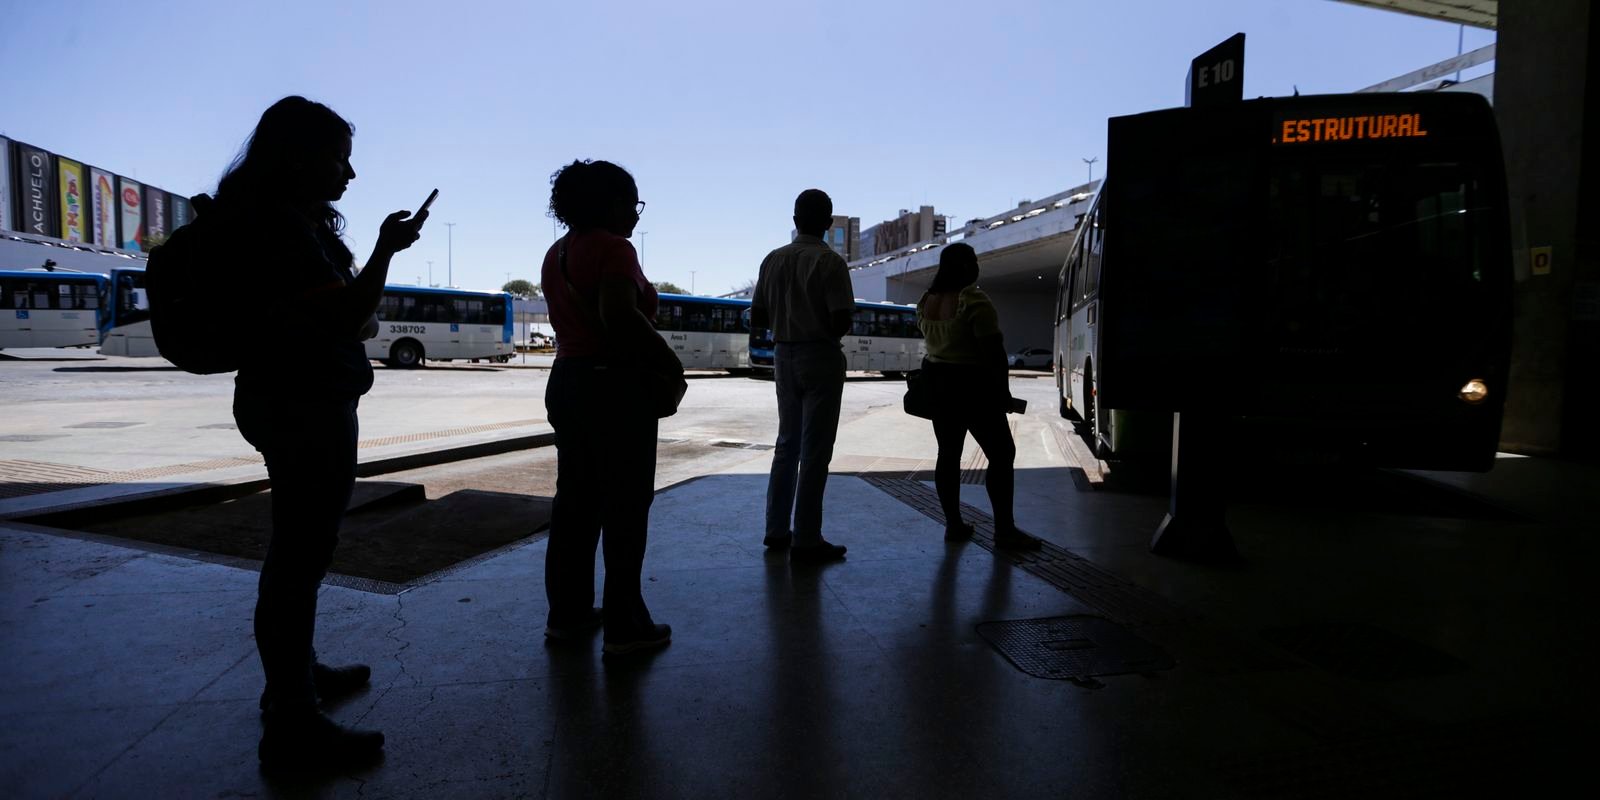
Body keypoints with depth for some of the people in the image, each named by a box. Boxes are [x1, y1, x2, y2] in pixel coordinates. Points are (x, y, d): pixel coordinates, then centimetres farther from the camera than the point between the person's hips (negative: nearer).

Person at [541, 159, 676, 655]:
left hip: (566, 381, 9)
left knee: (575, 500, 15)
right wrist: (666, 358, -18)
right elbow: (620, 315, -29)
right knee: (625, 506, -1)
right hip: (614, 386, -9)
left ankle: (566, 612, 24)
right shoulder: (613, 247, -14)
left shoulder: (558, 252, 15)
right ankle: (625, 626, 6)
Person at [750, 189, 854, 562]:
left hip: (784, 356, 6)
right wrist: (829, 329, 3)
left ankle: (777, 530, 21)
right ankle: (806, 540, 3)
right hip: (820, 357, -6)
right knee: (815, 449, -1)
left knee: (787, 444, 16)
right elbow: (841, 321, -18)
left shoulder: (773, 260, 5)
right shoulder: (830, 262, -11)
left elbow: (756, 318, 6)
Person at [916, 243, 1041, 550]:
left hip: (935, 380, 8)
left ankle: (953, 525, 16)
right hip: (972, 384, -8)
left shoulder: (926, 301, 8)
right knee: (1001, 454, 0)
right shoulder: (974, 300, -17)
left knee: (948, 453, 12)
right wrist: (1003, 387, -11)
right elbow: (992, 349, -18)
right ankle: (1004, 530, 0)